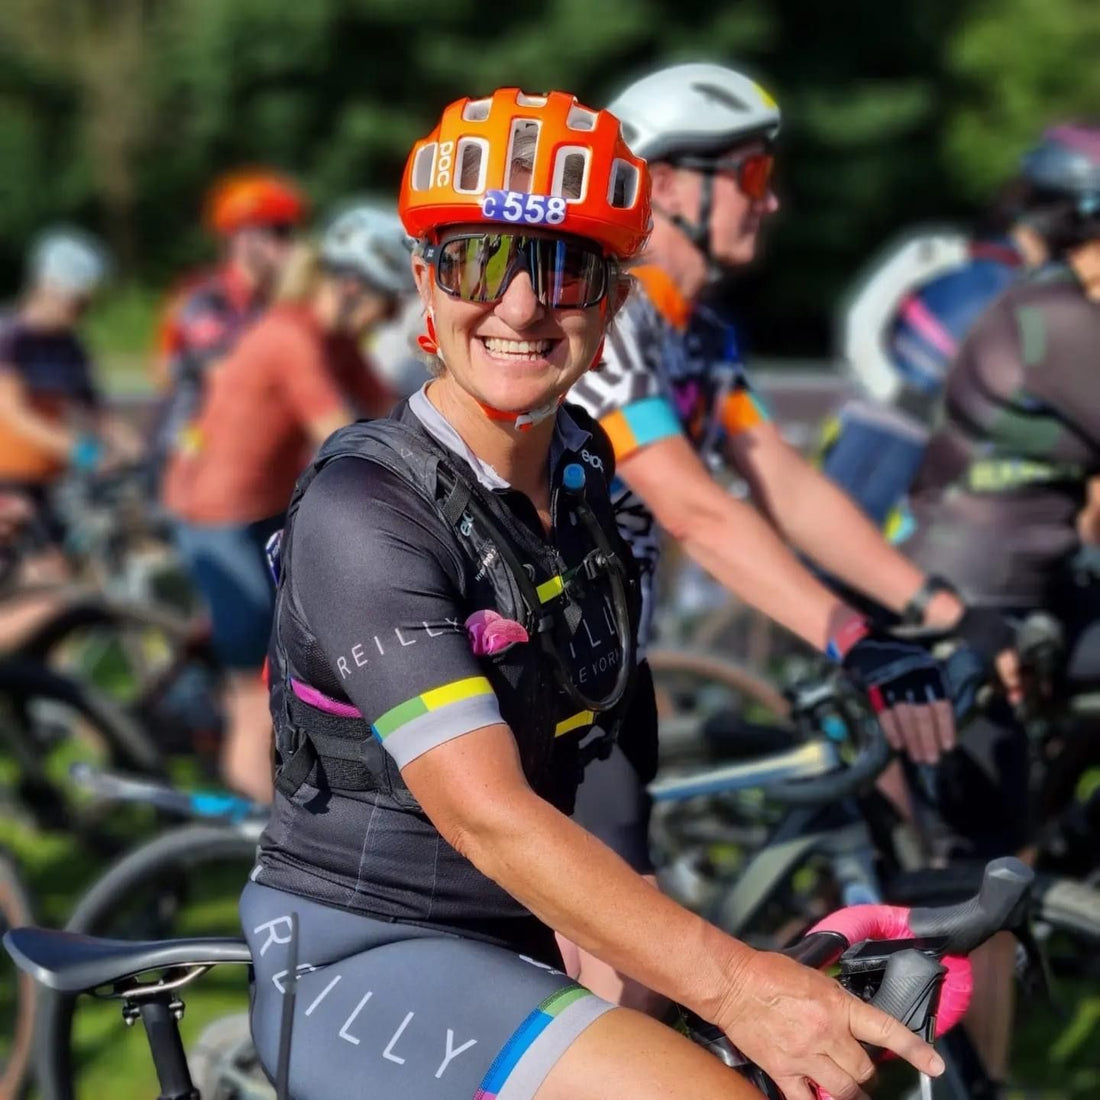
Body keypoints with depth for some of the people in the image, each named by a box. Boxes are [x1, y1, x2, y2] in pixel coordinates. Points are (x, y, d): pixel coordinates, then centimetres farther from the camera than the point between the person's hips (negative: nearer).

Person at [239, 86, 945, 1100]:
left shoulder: (589, 466, 5)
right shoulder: (365, 509, -20)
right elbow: (490, 817, -28)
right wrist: (735, 985, -36)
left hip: (506, 953, 8)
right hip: (359, 959, -8)